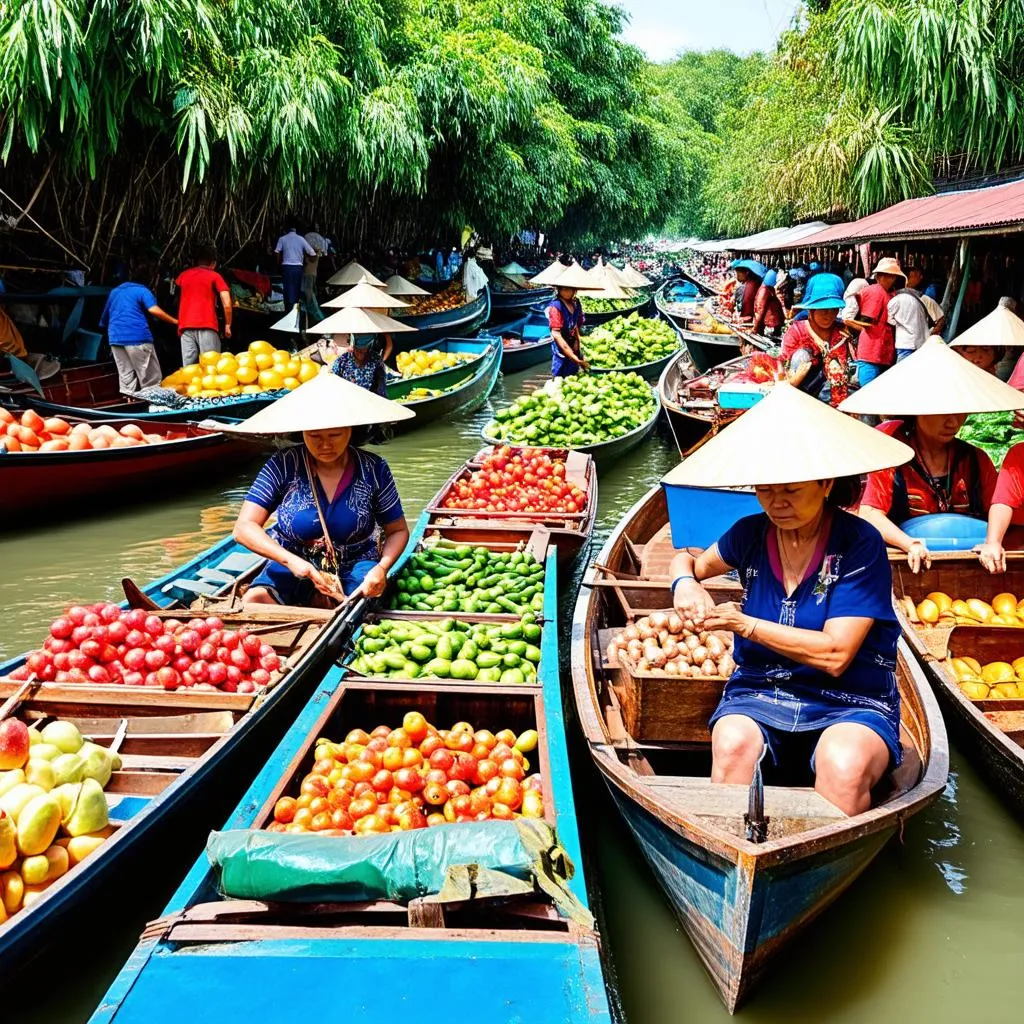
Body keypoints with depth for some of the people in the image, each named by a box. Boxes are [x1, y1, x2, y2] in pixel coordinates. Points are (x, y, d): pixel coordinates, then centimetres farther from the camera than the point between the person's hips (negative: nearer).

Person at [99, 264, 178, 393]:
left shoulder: (115, 291, 22)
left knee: (125, 376, 7)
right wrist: (174, 321, -10)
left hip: (115, 338, 6)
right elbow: (154, 310, -16)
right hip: (137, 337, -6)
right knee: (150, 376, -1)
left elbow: (105, 317, 27)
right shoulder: (142, 290, 2)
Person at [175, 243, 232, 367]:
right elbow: (227, 304, -4)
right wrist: (228, 325, 5)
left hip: (185, 326, 4)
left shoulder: (184, 275, 19)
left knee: (188, 369, 1)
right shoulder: (214, 276, 5)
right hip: (207, 326, -4)